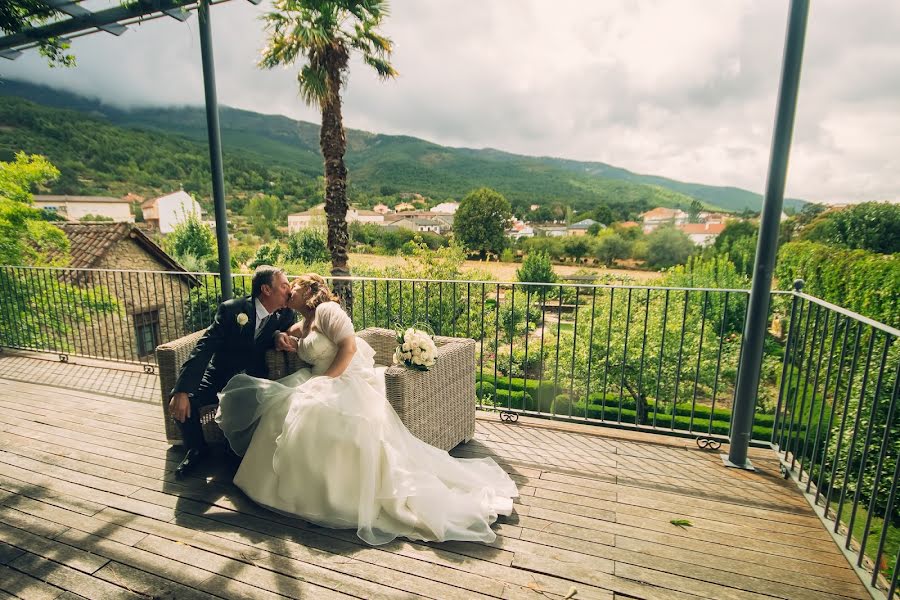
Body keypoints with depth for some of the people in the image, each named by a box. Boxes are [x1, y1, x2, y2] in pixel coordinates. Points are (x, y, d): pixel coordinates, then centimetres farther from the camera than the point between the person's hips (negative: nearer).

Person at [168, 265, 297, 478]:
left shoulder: (286, 315, -8)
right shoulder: (231, 309, -16)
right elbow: (204, 349, -19)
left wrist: (279, 335, -23)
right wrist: (182, 391, -29)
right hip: (219, 378, 0)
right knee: (180, 400, -23)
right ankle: (196, 449, 7)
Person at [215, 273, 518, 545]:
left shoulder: (326, 310, -5)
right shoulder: (301, 326, 22)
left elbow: (349, 347, -17)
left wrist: (324, 382, -19)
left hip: (348, 383, -8)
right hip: (322, 386, 9)